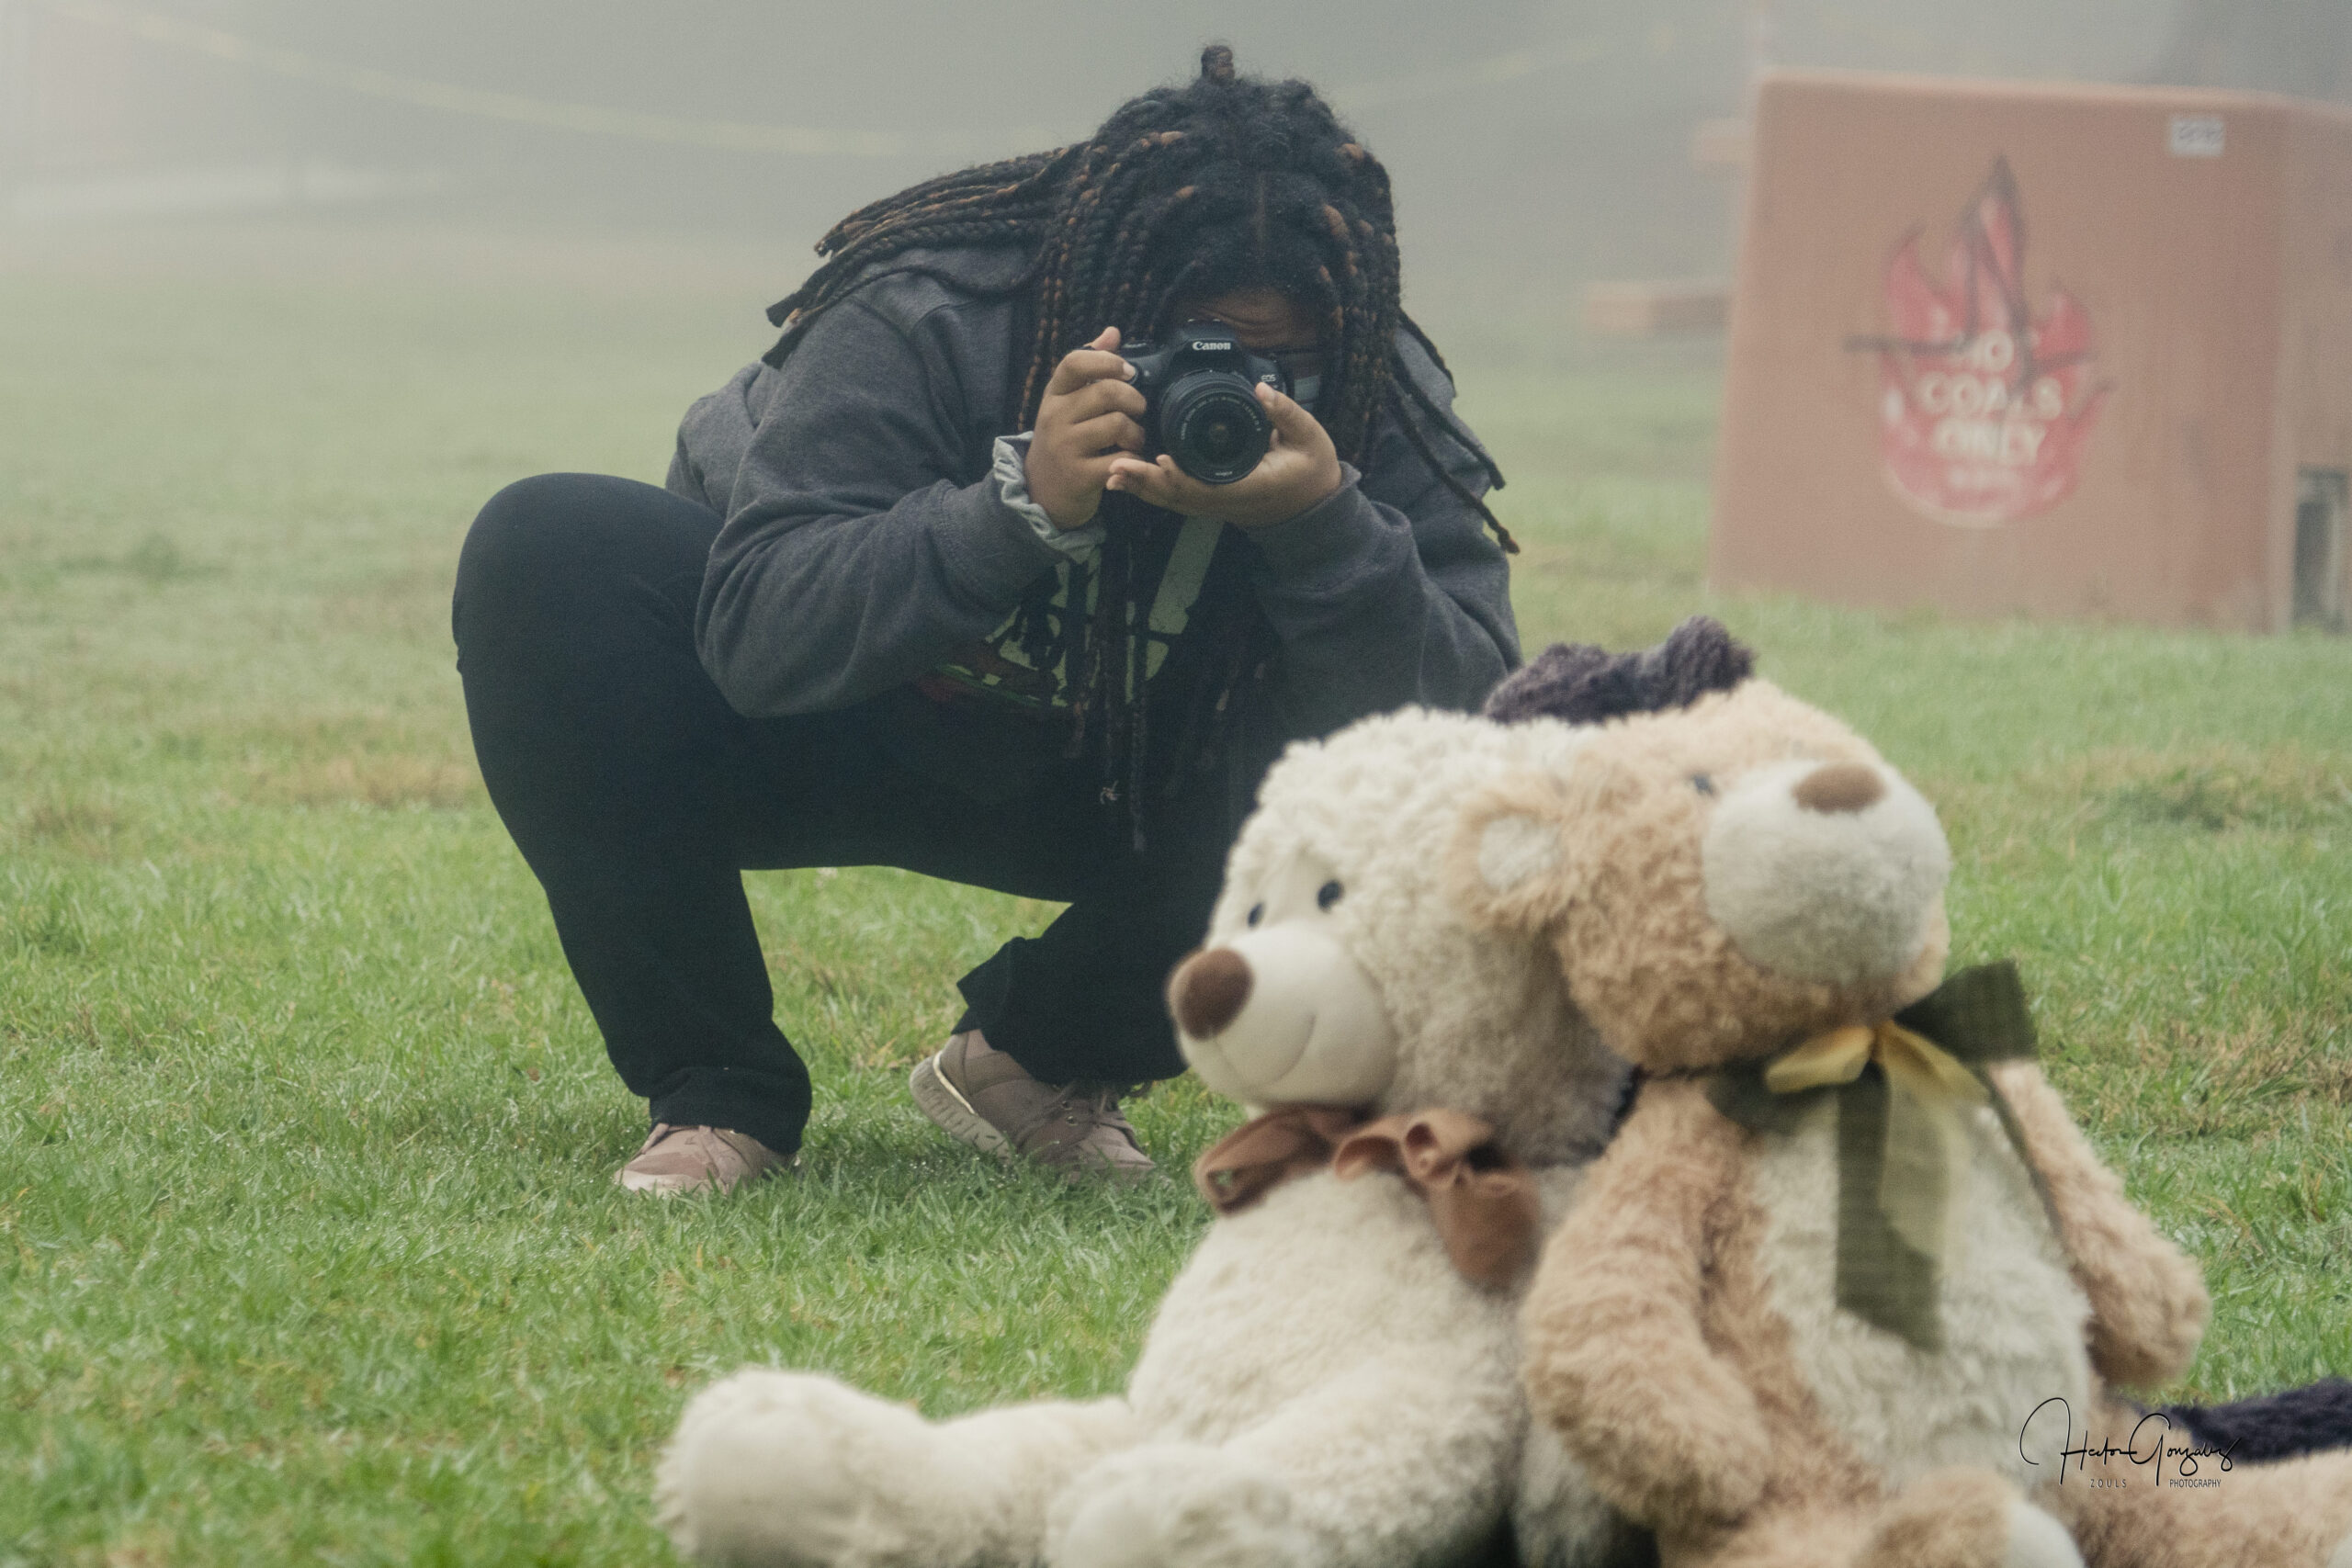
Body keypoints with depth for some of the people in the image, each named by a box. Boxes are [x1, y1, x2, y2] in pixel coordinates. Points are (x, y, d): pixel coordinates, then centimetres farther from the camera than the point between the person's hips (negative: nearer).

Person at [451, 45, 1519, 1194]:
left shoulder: (1373, 402, -22)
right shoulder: (919, 320, -31)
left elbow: (1466, 716, -30)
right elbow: (755, 633, -38)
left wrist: (1325, 522, -47)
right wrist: (1023, 500, -50)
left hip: (1118, 776, 2)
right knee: (548, 554, -30)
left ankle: (1036, 1064, 2)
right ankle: (714, 1093, -17)